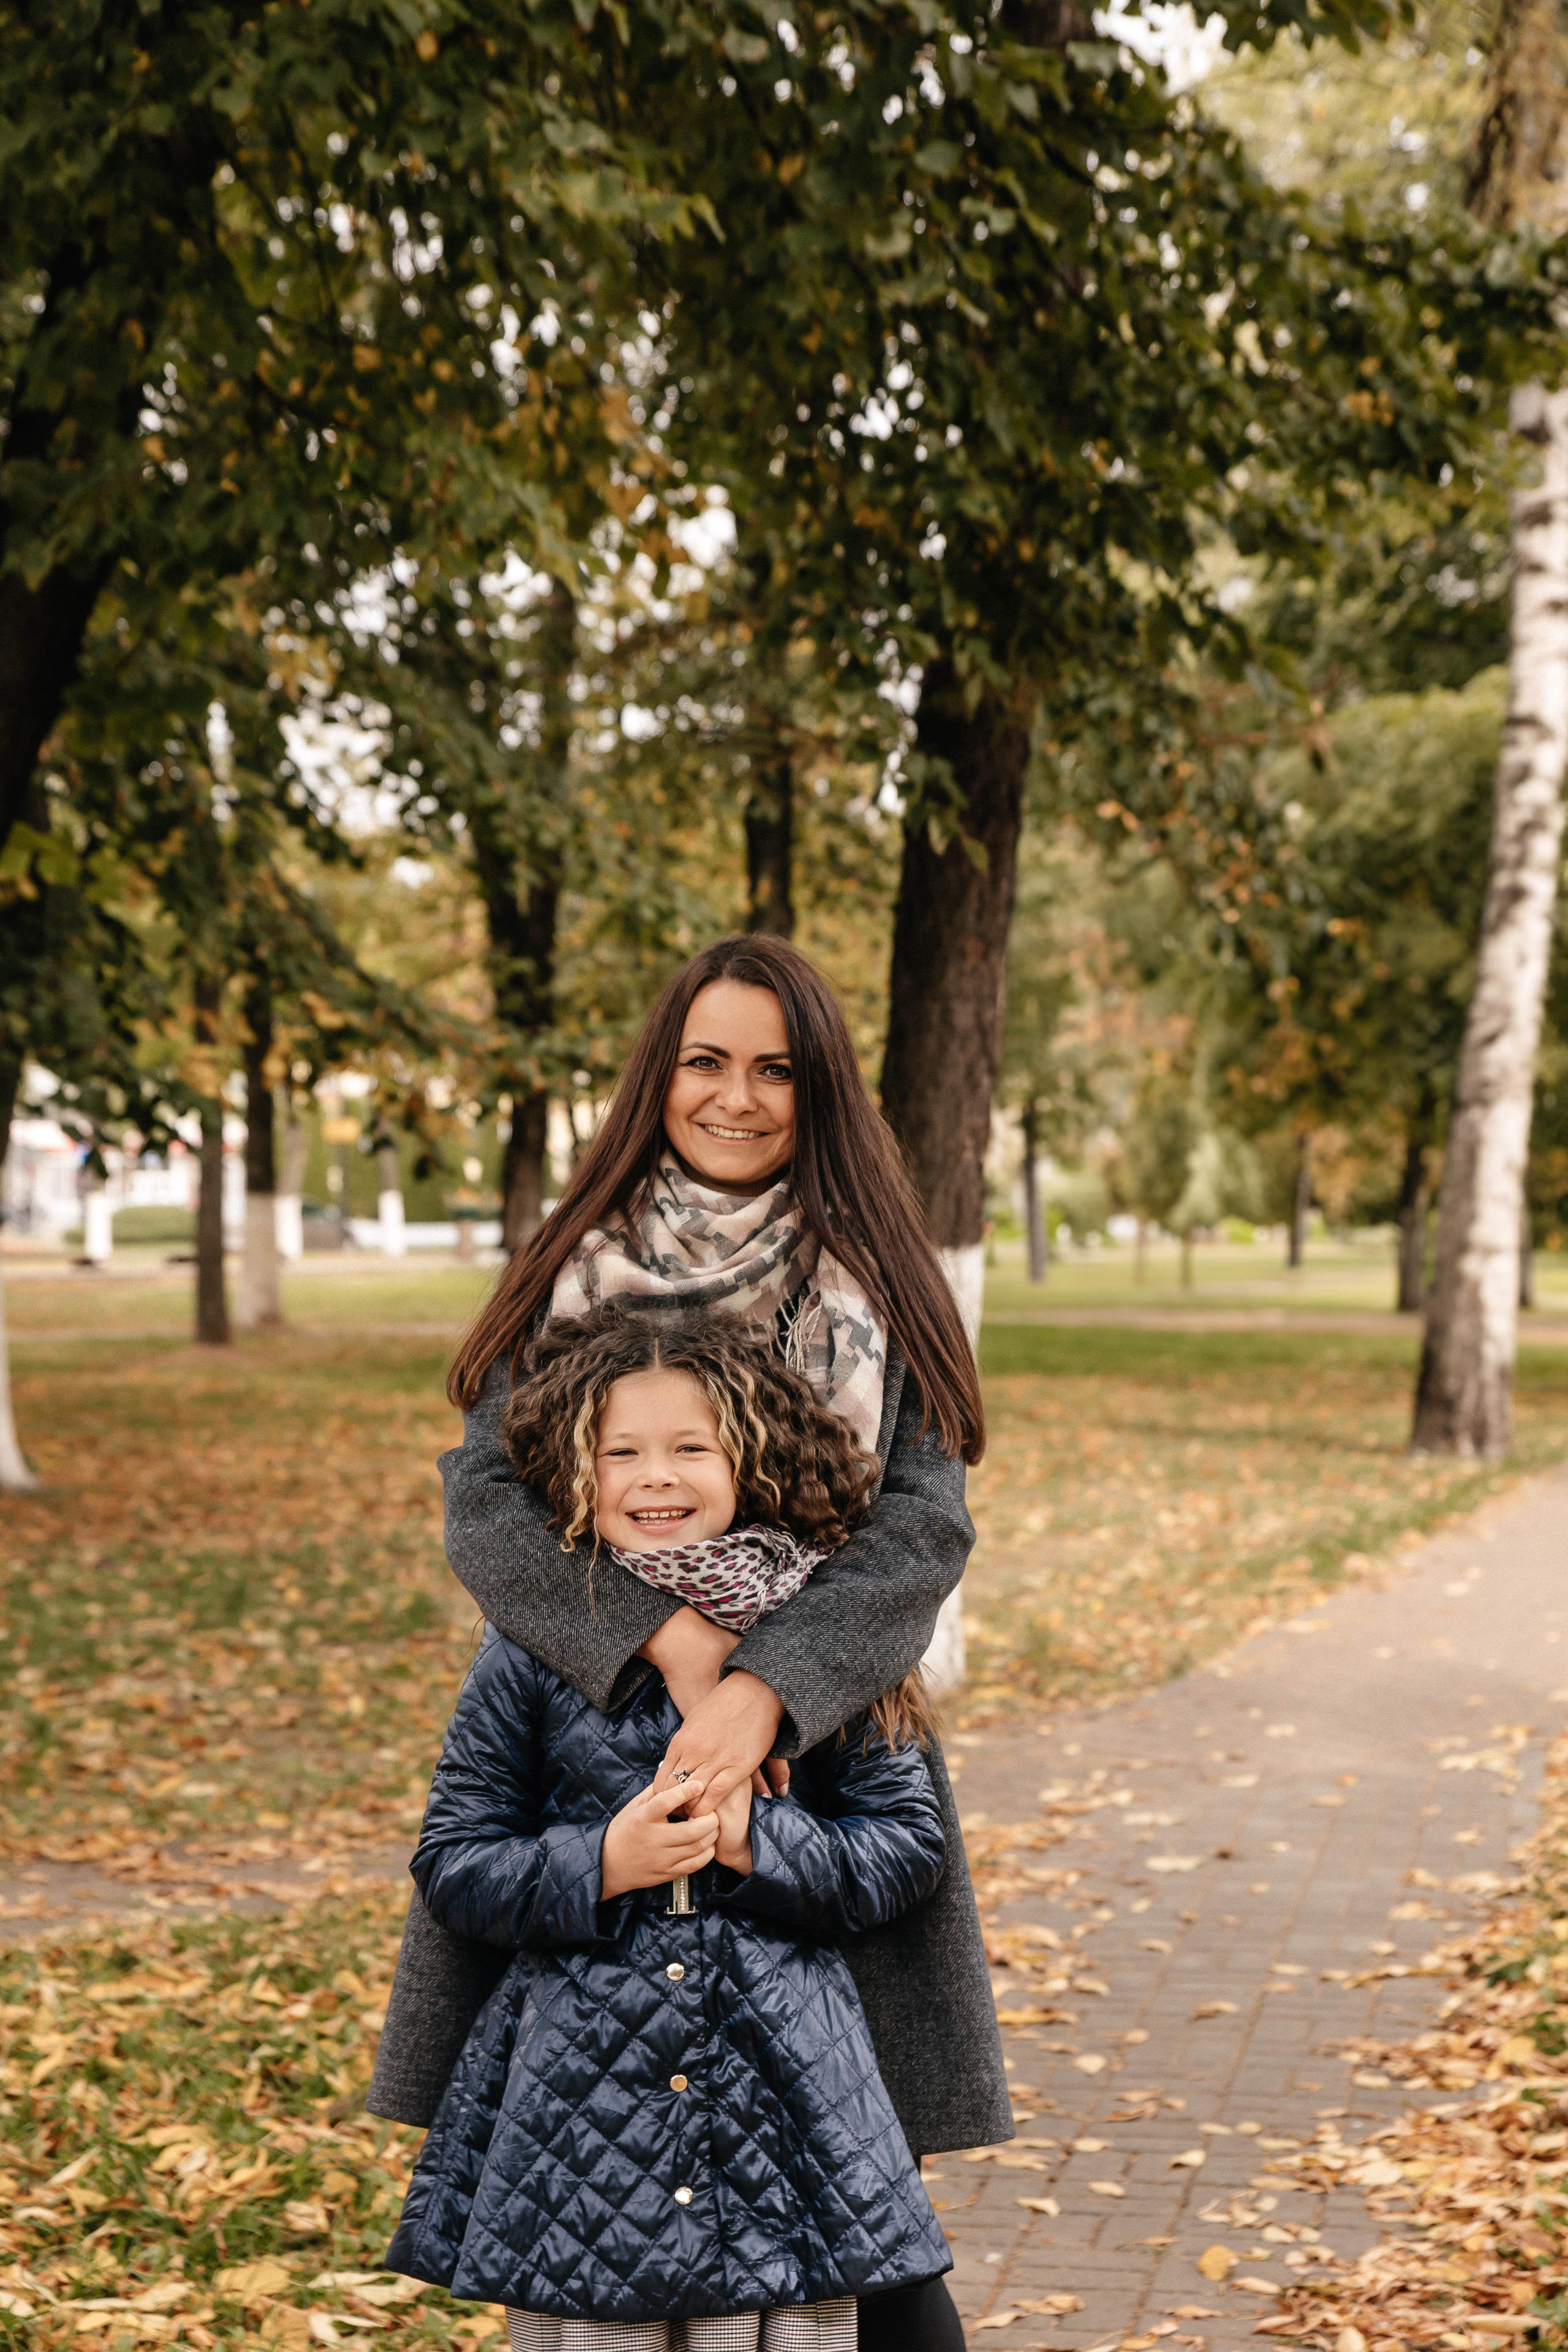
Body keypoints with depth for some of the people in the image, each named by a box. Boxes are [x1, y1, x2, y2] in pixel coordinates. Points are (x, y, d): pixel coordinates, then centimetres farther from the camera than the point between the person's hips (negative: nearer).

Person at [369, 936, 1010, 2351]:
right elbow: (483, 1502, -5)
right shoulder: (576, 1276, 6)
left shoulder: (877, 1292, 4)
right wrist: (665, 1638, -20)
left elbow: (925, 1527, -6)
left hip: (820, 1767, -1)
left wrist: (767, 1690, -22)